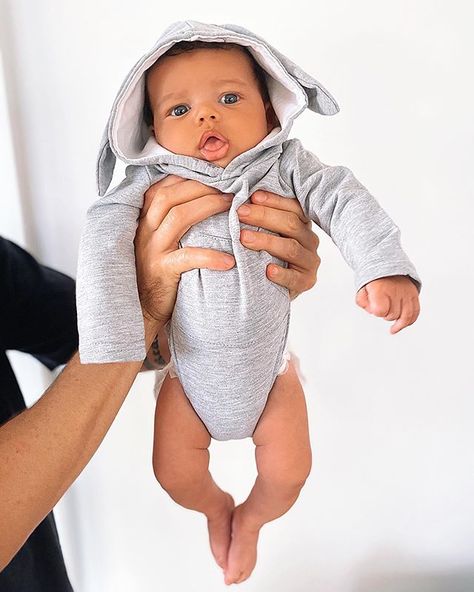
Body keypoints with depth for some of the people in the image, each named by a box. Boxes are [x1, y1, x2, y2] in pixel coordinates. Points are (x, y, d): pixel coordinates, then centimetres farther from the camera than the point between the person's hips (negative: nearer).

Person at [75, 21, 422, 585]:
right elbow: (103, 237, -25)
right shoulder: (152, 184, -16)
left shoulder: (285, 165, -11)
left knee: (290, 471, 3)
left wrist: (383, 268, -35)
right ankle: (216, 506, 45)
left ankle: (250, 518, 41)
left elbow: (343, 199, -17)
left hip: (269, 368, 1)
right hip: (190, 374, 0)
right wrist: (110, 342, -34)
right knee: (174, 474, 6)